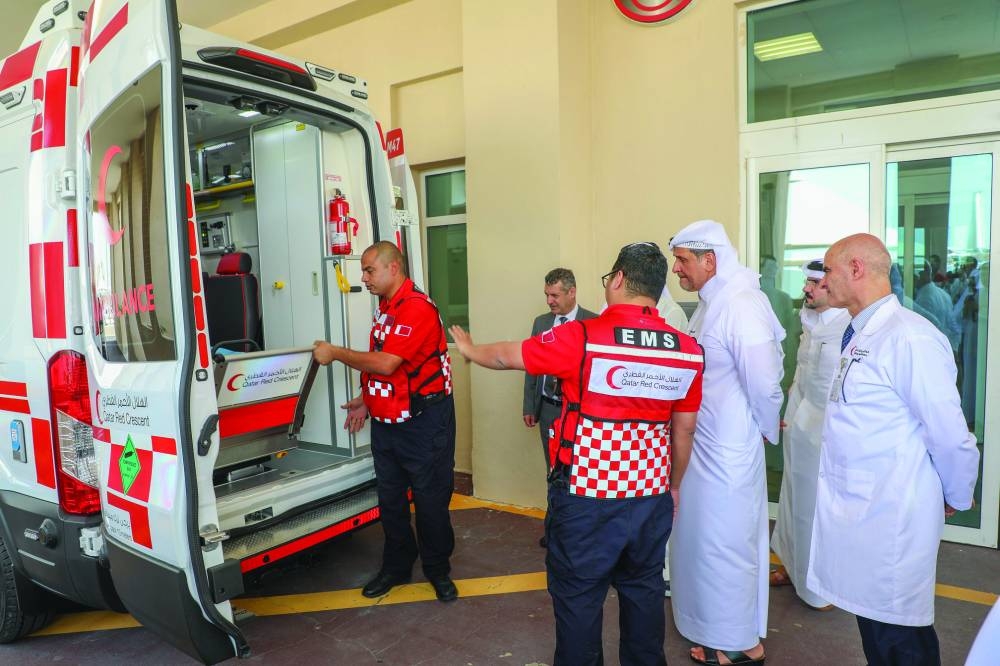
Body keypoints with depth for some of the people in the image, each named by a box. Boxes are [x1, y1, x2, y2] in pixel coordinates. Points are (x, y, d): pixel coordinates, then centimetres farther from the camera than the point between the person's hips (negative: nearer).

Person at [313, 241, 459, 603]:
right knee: (390, 498, 17)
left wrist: (336, 353, -15)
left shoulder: (417, 308, -19)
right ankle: (396, 566, 33)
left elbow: (386, 363, -26)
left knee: (430, 499, 5)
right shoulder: (384, 309, 13)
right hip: (385, 421, 9)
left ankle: (438, 570, 24)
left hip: (423, 422, -9)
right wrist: (365, 400, 15)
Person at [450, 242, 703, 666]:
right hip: (652, 495, 5)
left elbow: (507, 356, -1)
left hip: (587, 495, -5)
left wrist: (470, 349, 20)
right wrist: (673, 486, 22)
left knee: (578, 594, 12)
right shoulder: (688, 350, -1)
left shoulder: (581, 337, -16)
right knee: (643, 589, 21)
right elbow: (685, 430, 8)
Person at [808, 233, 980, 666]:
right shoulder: (859, 336, 8)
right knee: (874, 630, 22)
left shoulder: (910, 338, -21)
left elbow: (950, 435, -17)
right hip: (859, 512, 8)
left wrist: (955, 500, -2)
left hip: (890, 521, -8)